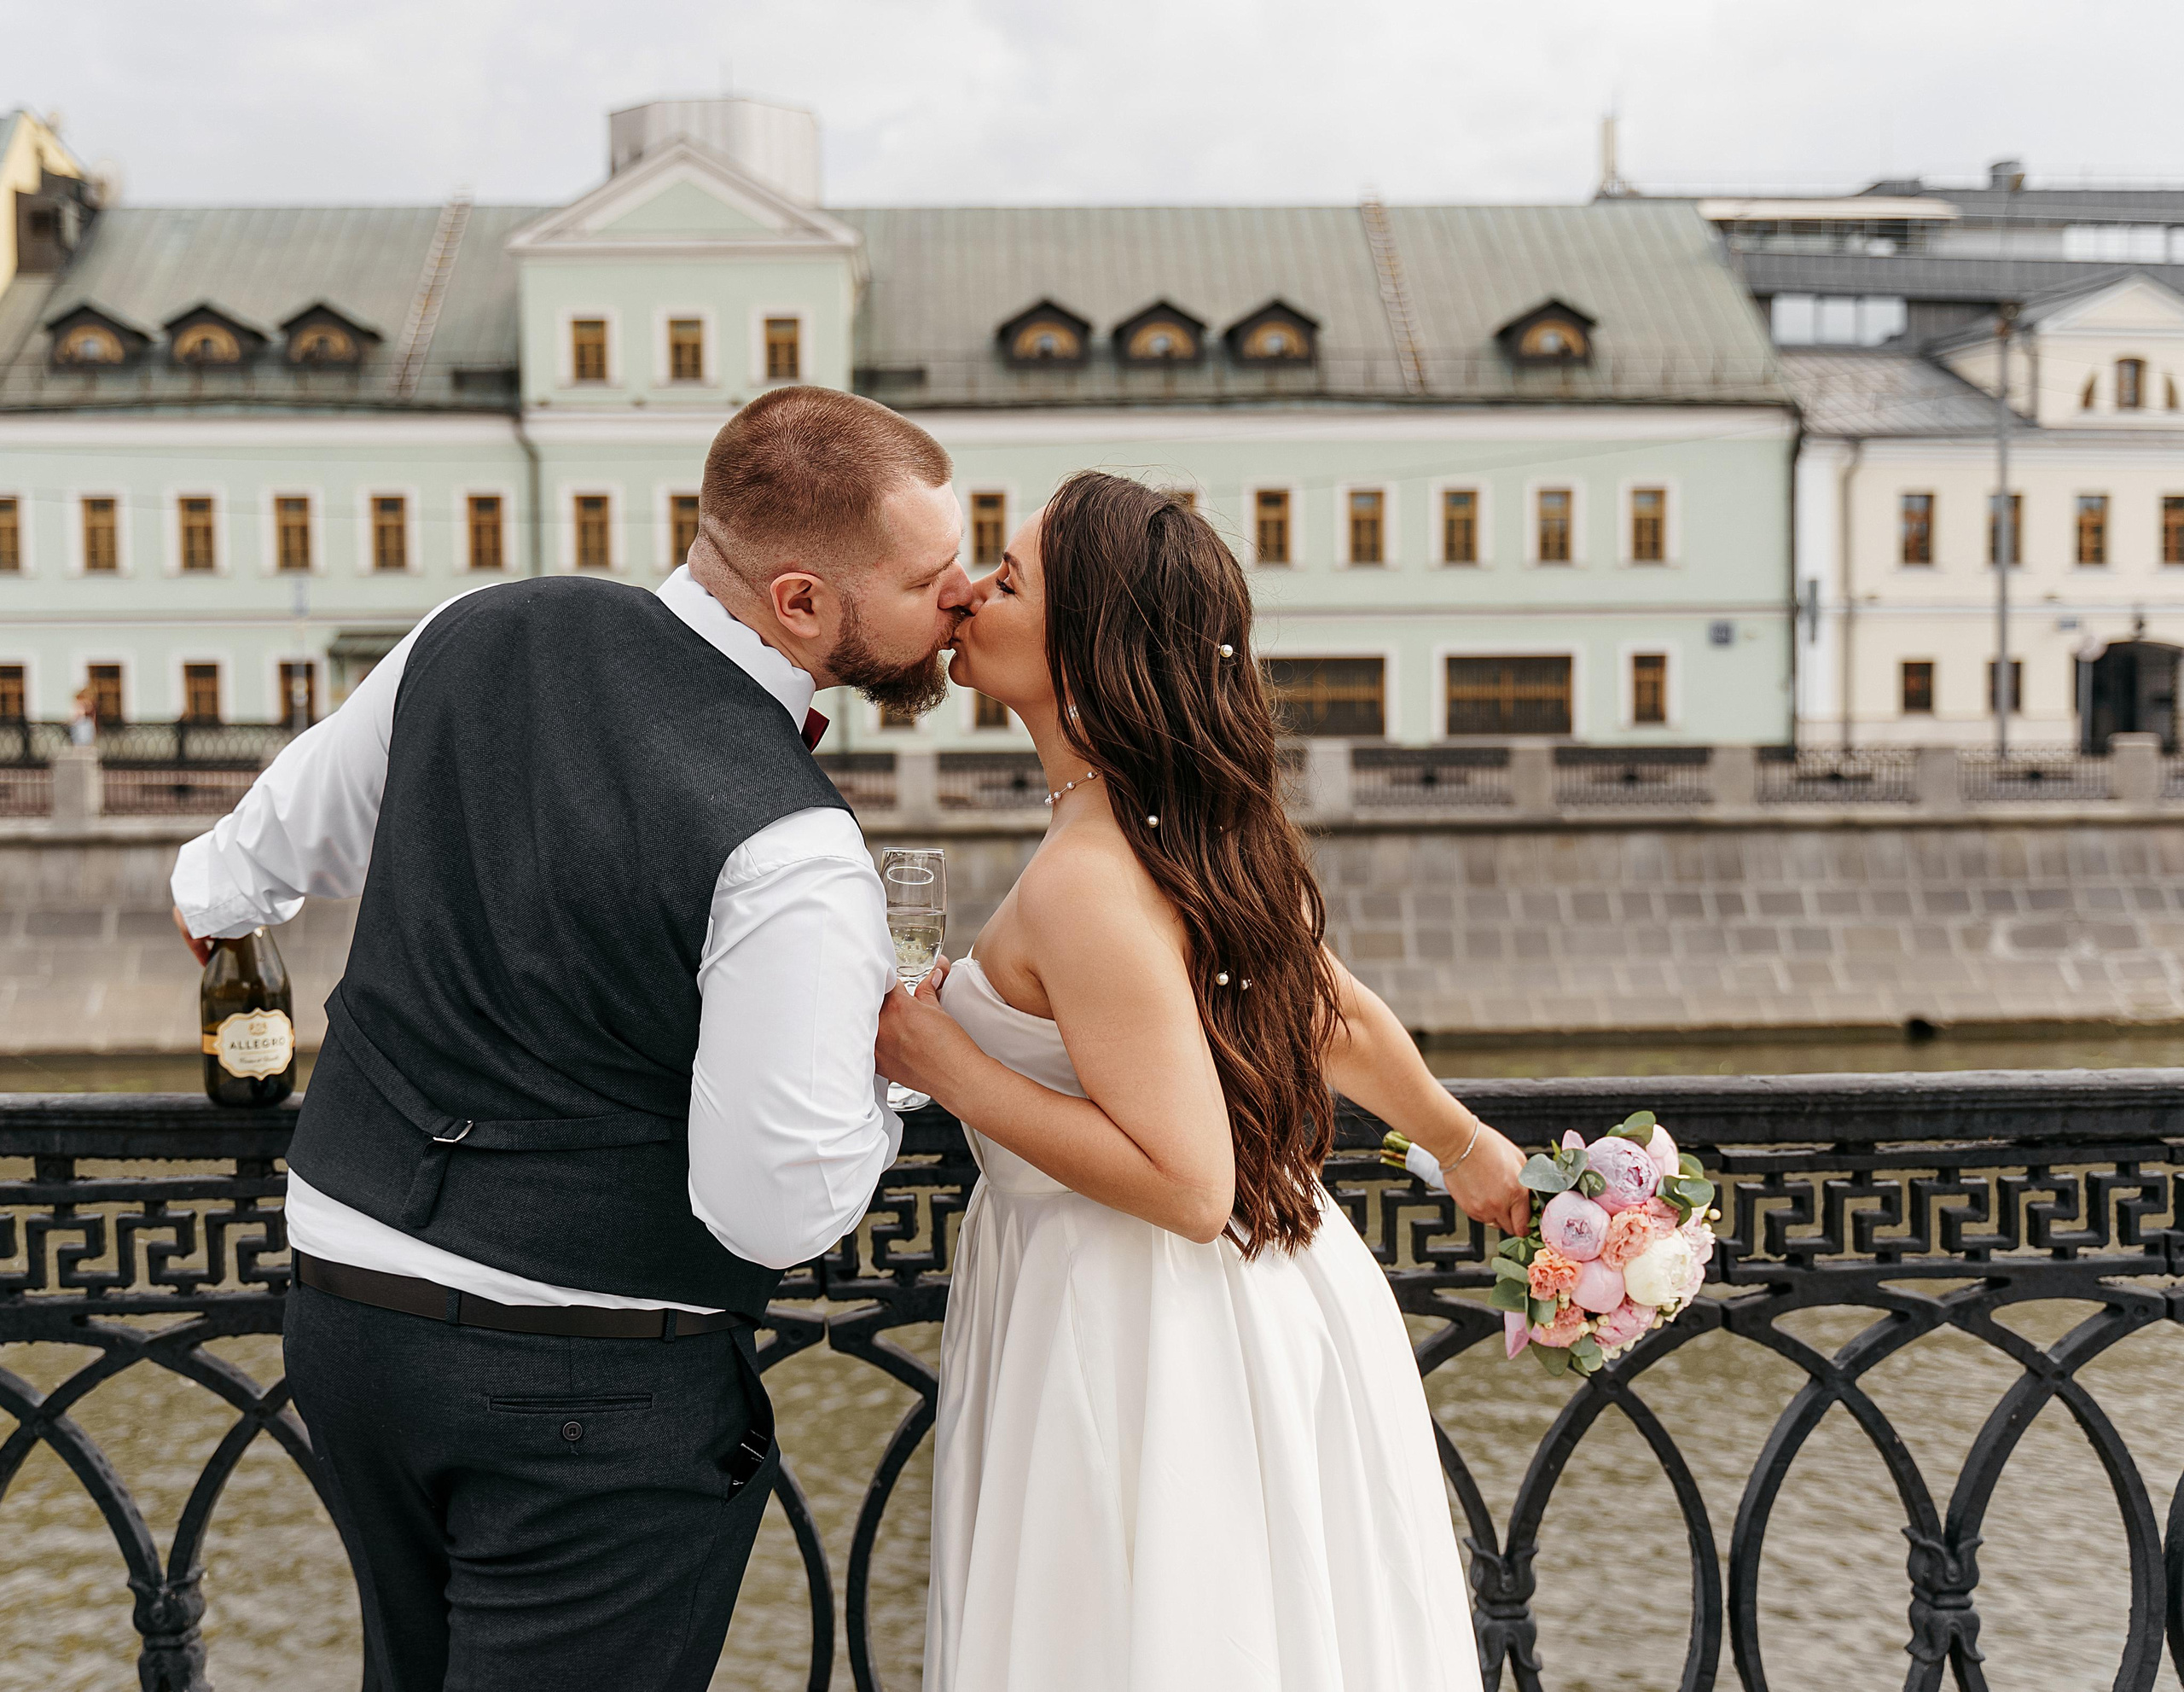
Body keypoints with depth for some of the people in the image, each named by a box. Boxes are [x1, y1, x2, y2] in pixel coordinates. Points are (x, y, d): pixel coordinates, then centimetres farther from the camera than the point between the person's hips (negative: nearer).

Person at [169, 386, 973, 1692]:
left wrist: (223, 890, 38)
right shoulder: (792, 858, -24)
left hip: (346, 1303, 7)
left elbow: (285, 837, 16)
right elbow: (775, 1207, -21)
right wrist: (893, 1064, -2)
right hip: (598, 1388, -7)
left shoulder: (476, 636, -3)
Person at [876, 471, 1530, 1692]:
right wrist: (1466, 1145, 30)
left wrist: (942, 1062, -21)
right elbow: (1342, 1017, 13)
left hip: (1135, 1344, -9)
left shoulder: (1085, 885, -26)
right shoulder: (1207, 828, 2)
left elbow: (1188, 1185, -26)